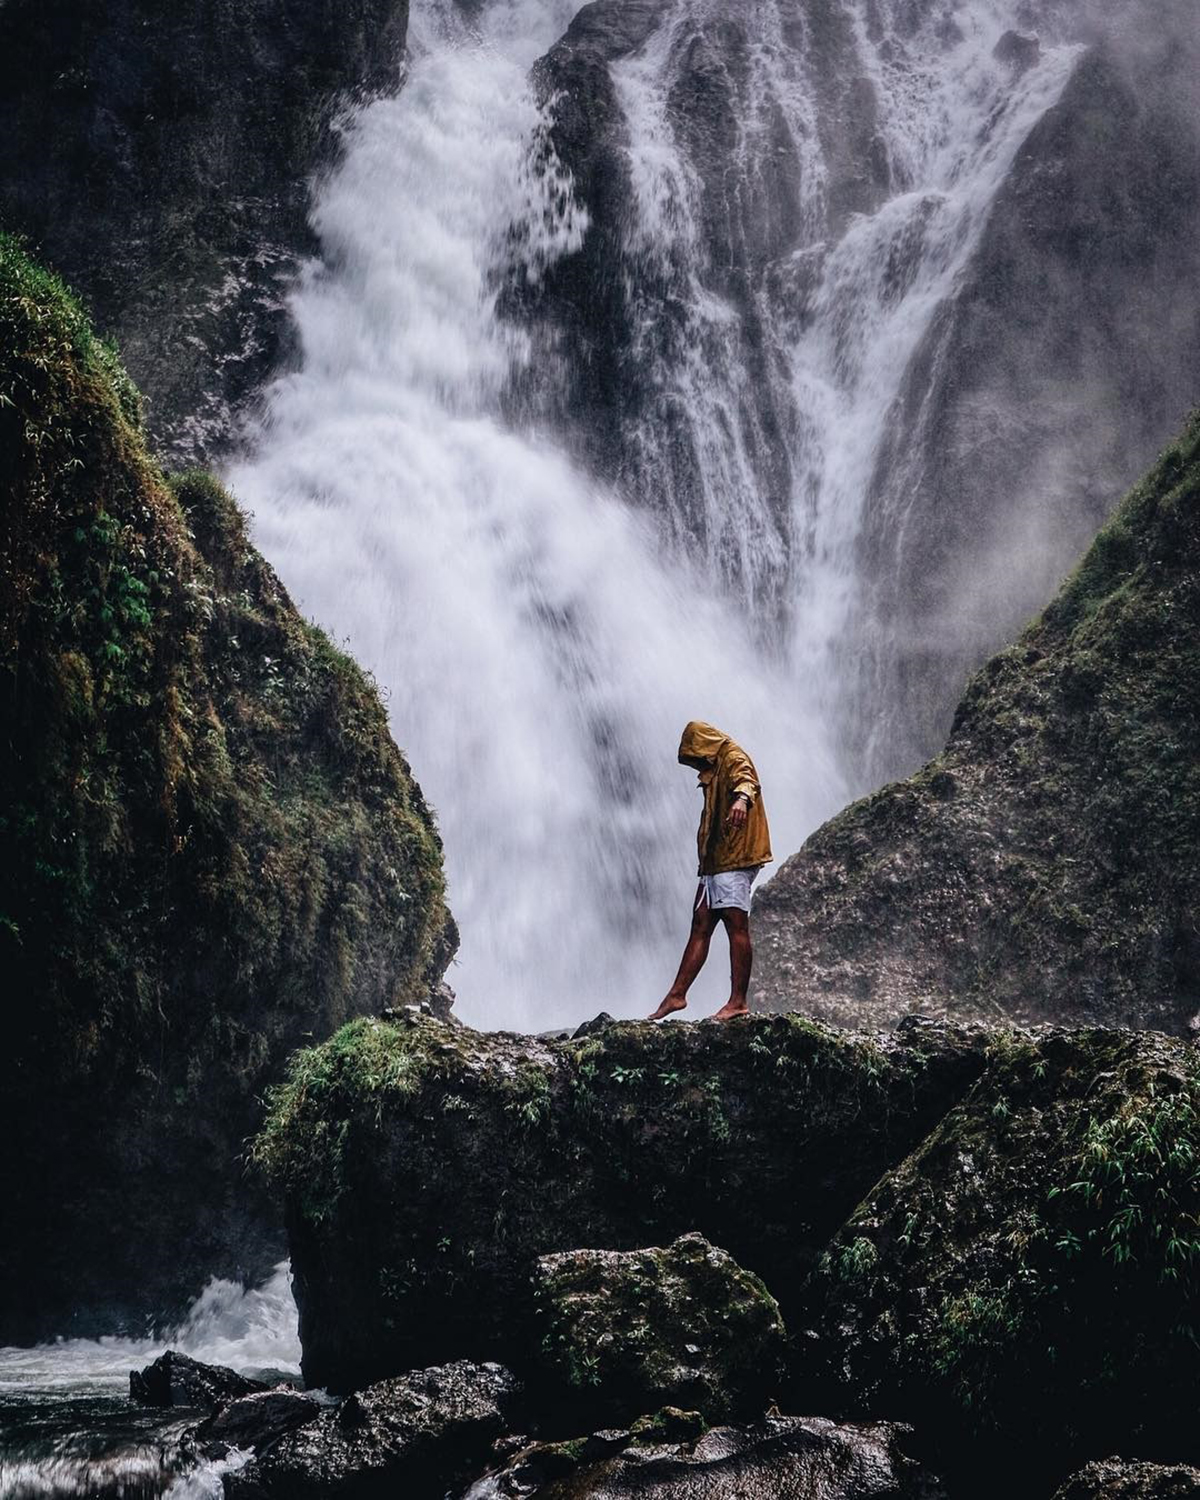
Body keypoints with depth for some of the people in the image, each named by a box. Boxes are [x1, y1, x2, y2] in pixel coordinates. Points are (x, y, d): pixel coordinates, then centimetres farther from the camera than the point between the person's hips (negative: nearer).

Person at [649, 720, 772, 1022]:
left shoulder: (734, 759, -5)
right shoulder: (715, 770, 25)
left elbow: (746, 780, -29)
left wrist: (742, 798, -52)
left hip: (735, 859, -10)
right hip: (715, 861, 10)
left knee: (736, 926, -10)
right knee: (700, 926, 9)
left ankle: (738, 1002, -11)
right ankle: (677, 994, 12)